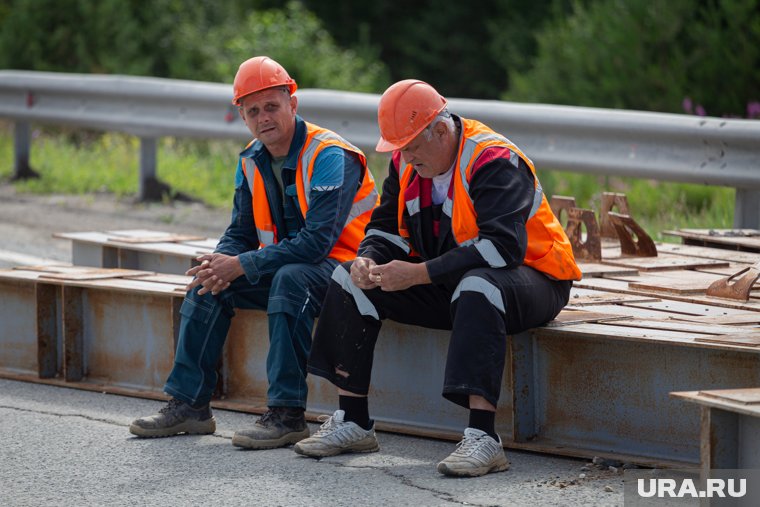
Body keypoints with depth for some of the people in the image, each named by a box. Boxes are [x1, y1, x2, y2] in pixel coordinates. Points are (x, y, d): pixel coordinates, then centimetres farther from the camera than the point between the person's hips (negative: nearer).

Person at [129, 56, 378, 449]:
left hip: (340, 266, -8)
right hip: (285, 264, 8)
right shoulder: (252, 161, 6)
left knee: (290, 279, -37)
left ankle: (286, 414, -35)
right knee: (209, 281, -6)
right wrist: (221, 264, -15)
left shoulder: (329, 157, -20)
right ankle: (189, 403, -2)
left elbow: (316, 242, -28)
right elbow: (241, 233, 10)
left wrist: (241, 266, -26)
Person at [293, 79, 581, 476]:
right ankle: (352, 423, -3)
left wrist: (417, 274, -34)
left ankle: (482, 440, -46)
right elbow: (387, 228, 10)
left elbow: (503, 247, -34)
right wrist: (368, 261, -15)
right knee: (350, 279, -3)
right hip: (446, 282, 8)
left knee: (477, 287, -42)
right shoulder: (407, 163, 2)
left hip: (531, 278, -8)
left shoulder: (493, 161, -23)